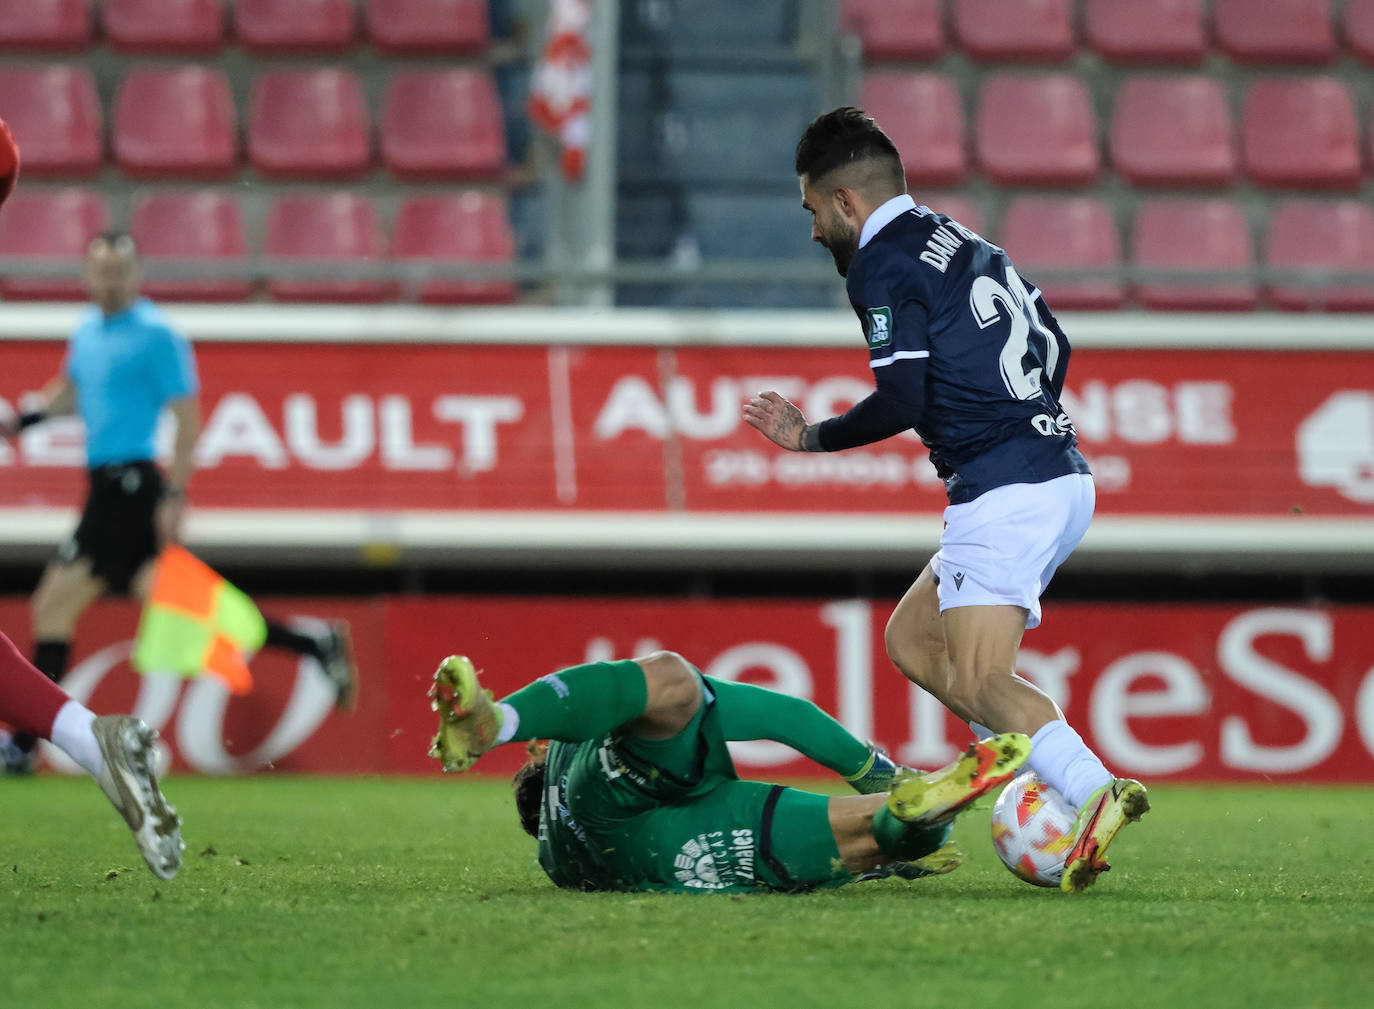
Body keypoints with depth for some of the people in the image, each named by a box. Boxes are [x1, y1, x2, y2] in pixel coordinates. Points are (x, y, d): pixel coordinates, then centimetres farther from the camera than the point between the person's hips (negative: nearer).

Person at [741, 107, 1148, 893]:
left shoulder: (882, 265, -7)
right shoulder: (963, 244, 20)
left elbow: (903, 400, -14)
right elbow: (1053, 344, 23)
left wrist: (812, 438, 1)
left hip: (1006, 492, -9)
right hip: (1061, 479, 9)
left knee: (975, 682, -16)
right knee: (911, 639, 16)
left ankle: (1095, 794, -36)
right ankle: (1059, 774, 4)